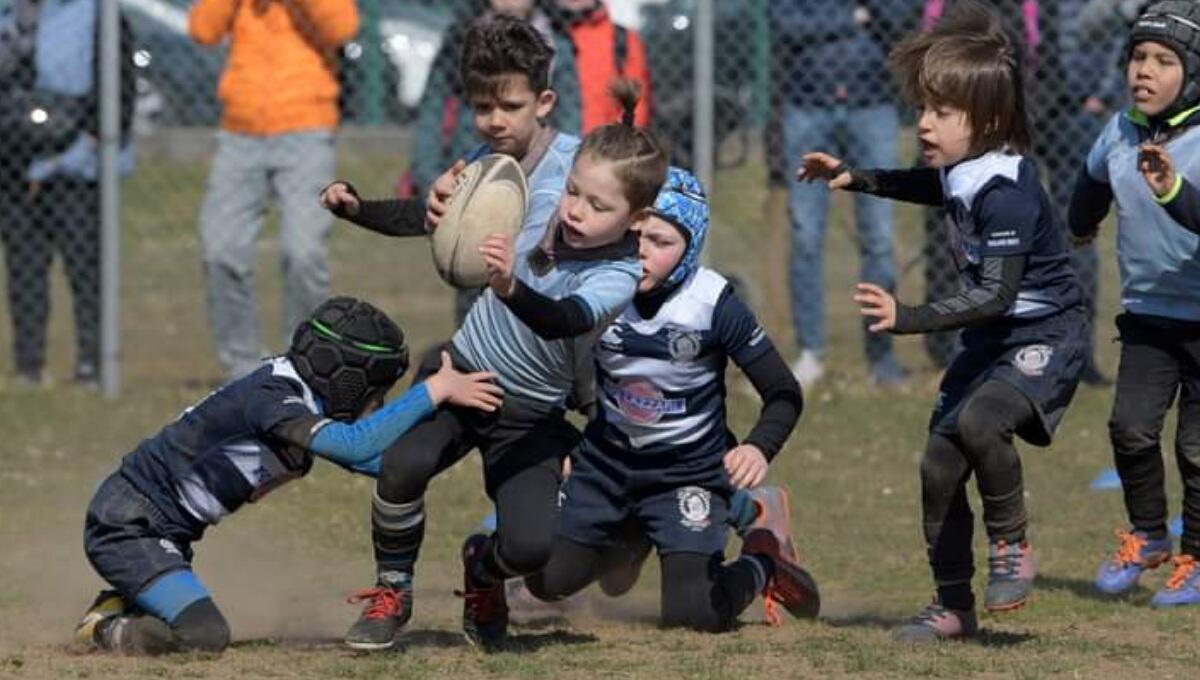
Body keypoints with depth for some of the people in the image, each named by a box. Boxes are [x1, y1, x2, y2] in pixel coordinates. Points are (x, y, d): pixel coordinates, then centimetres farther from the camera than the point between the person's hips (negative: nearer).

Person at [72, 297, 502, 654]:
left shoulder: (306, 402, 2)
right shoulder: (272, 397, -26)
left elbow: (380, 462, 2)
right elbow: (355, 446, -40)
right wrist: (434, 392, -36)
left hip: (164, 532, 10)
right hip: (126, 523, -10)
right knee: (205, 635, -21)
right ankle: (104, 631, -3)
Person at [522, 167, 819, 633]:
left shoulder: (713, 303, -21)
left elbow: (784, 394, -16)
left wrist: (759, 448, -33)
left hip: (690, 469, -4)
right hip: (606, 458, 4)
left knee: (694, 613, -17)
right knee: (547, 581, 5)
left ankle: (765, 558, 17)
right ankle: (630, 537, 36)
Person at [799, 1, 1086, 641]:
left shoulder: (1005, 193, -27)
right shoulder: (963, 173, 2)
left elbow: (997, 295, -32)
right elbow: (928, 186, 29)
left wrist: (909, 319, -36)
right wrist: (856, 178, 21)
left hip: (1043, 336, -10)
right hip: (990, 339, 10)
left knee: (979, 420, -35)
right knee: (939, 463, 7)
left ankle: (1011, 544, -11)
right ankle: (953, 605, 20)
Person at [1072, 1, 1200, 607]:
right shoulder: (1121, 132, -2)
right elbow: (1095, 177, 23)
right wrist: (1082, 223, 41)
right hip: (1146, 312, 5)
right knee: (1131, 428, -6)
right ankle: (1146, 536, 15)